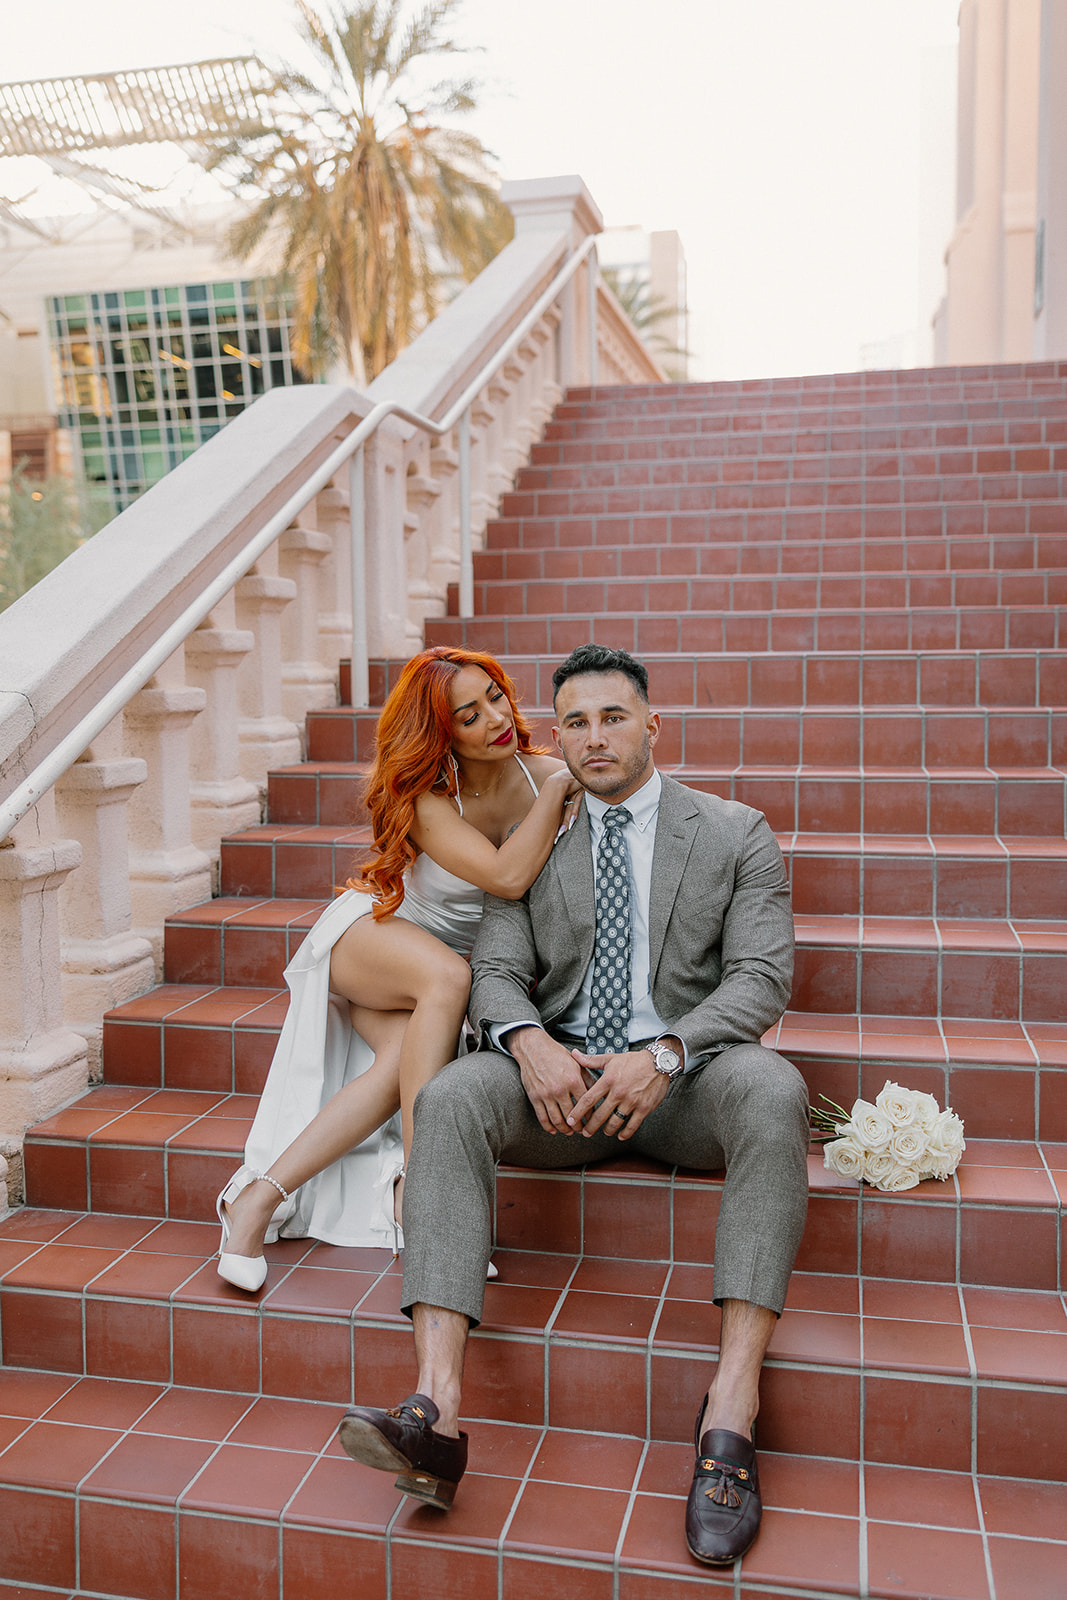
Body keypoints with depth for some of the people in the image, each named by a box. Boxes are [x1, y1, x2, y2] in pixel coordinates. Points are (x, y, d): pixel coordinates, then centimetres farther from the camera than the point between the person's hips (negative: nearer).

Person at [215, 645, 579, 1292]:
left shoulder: (542, 773, -11)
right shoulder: (425, 798, -24)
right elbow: (508, 876, -37)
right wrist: (557, 788, -29)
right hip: (369, 935, -3)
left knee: (402, 1063, -30)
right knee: (448, 976, -38)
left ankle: (262, 1196, -24)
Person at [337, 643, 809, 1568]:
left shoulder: (736, 835, 5)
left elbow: (762, 977, -4)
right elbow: (497, 972, 4)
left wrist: (663, 1056, -22)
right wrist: (531, 1043, -21)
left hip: (685, 1078, -1)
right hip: (561, 1075, 2)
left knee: (772, 1091, -35)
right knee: (449, 1099, -29)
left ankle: (731, 1411, -36)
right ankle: (437, 1415, -37)